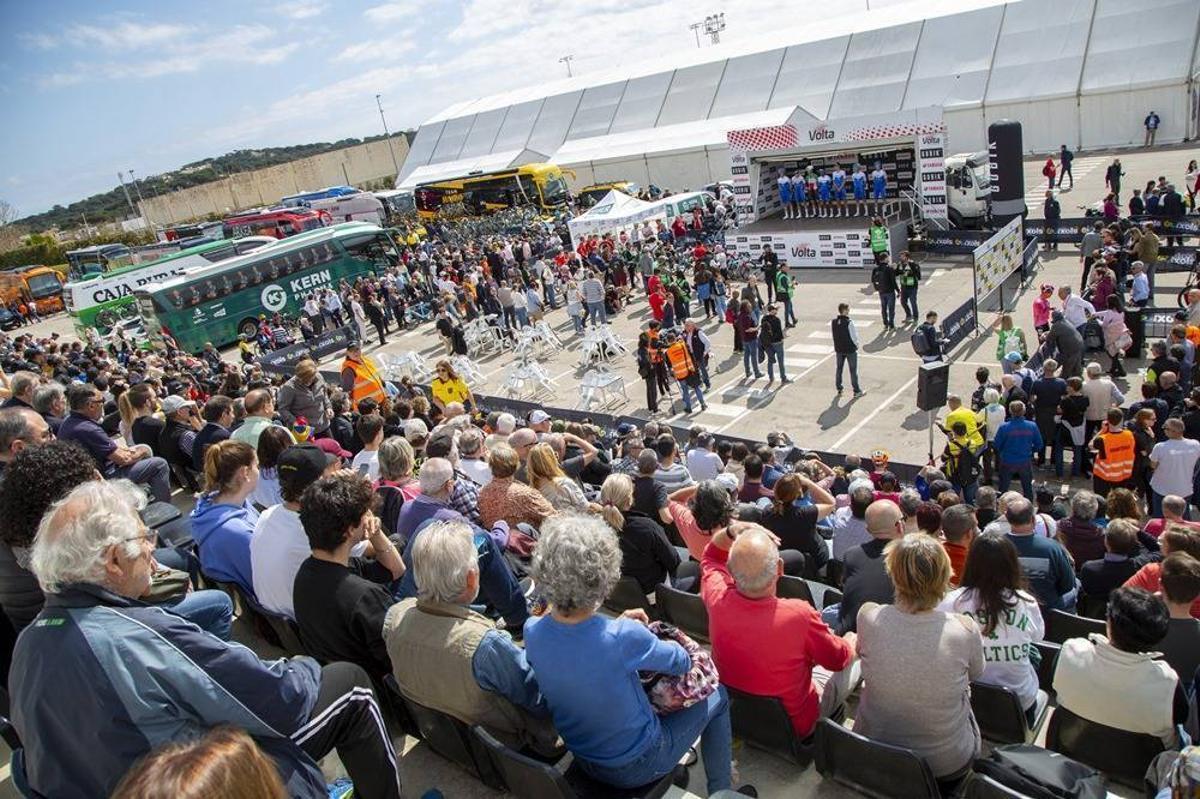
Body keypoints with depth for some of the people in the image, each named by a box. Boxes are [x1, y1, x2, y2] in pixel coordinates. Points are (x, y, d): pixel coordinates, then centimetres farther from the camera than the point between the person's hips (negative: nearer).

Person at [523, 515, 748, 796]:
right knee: (717, 696, 16)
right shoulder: (623, 637, -37)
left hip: (582, 758, 5)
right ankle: (721, 789, 34)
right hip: (635, 766, -5)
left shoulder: (531, 632, -21)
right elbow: (682, 662, -14)